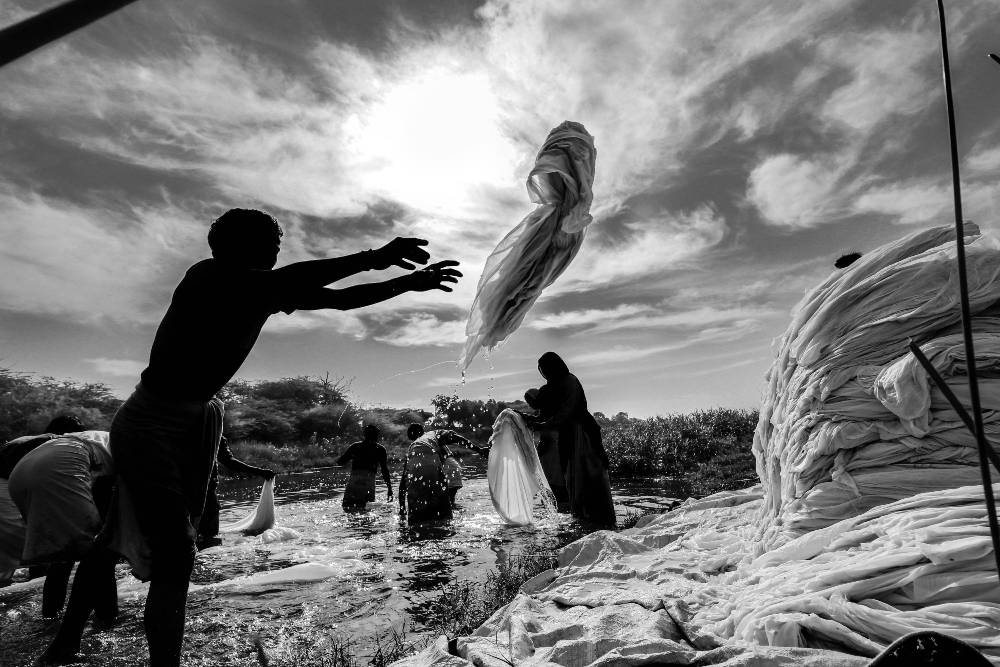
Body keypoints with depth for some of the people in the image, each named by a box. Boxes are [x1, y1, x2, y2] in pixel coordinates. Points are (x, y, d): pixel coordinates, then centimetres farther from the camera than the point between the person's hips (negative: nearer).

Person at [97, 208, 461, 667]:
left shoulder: (267, 292, 1)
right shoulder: (206, 276, -21)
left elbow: (341, 299, 4)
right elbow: (281, 281, -39)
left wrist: (409, 283, -1)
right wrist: (372, 259, -41)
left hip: (199, 417, 7)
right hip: (151, 421, -7)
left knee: (179, 547, 14)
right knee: (177, 553, -13)